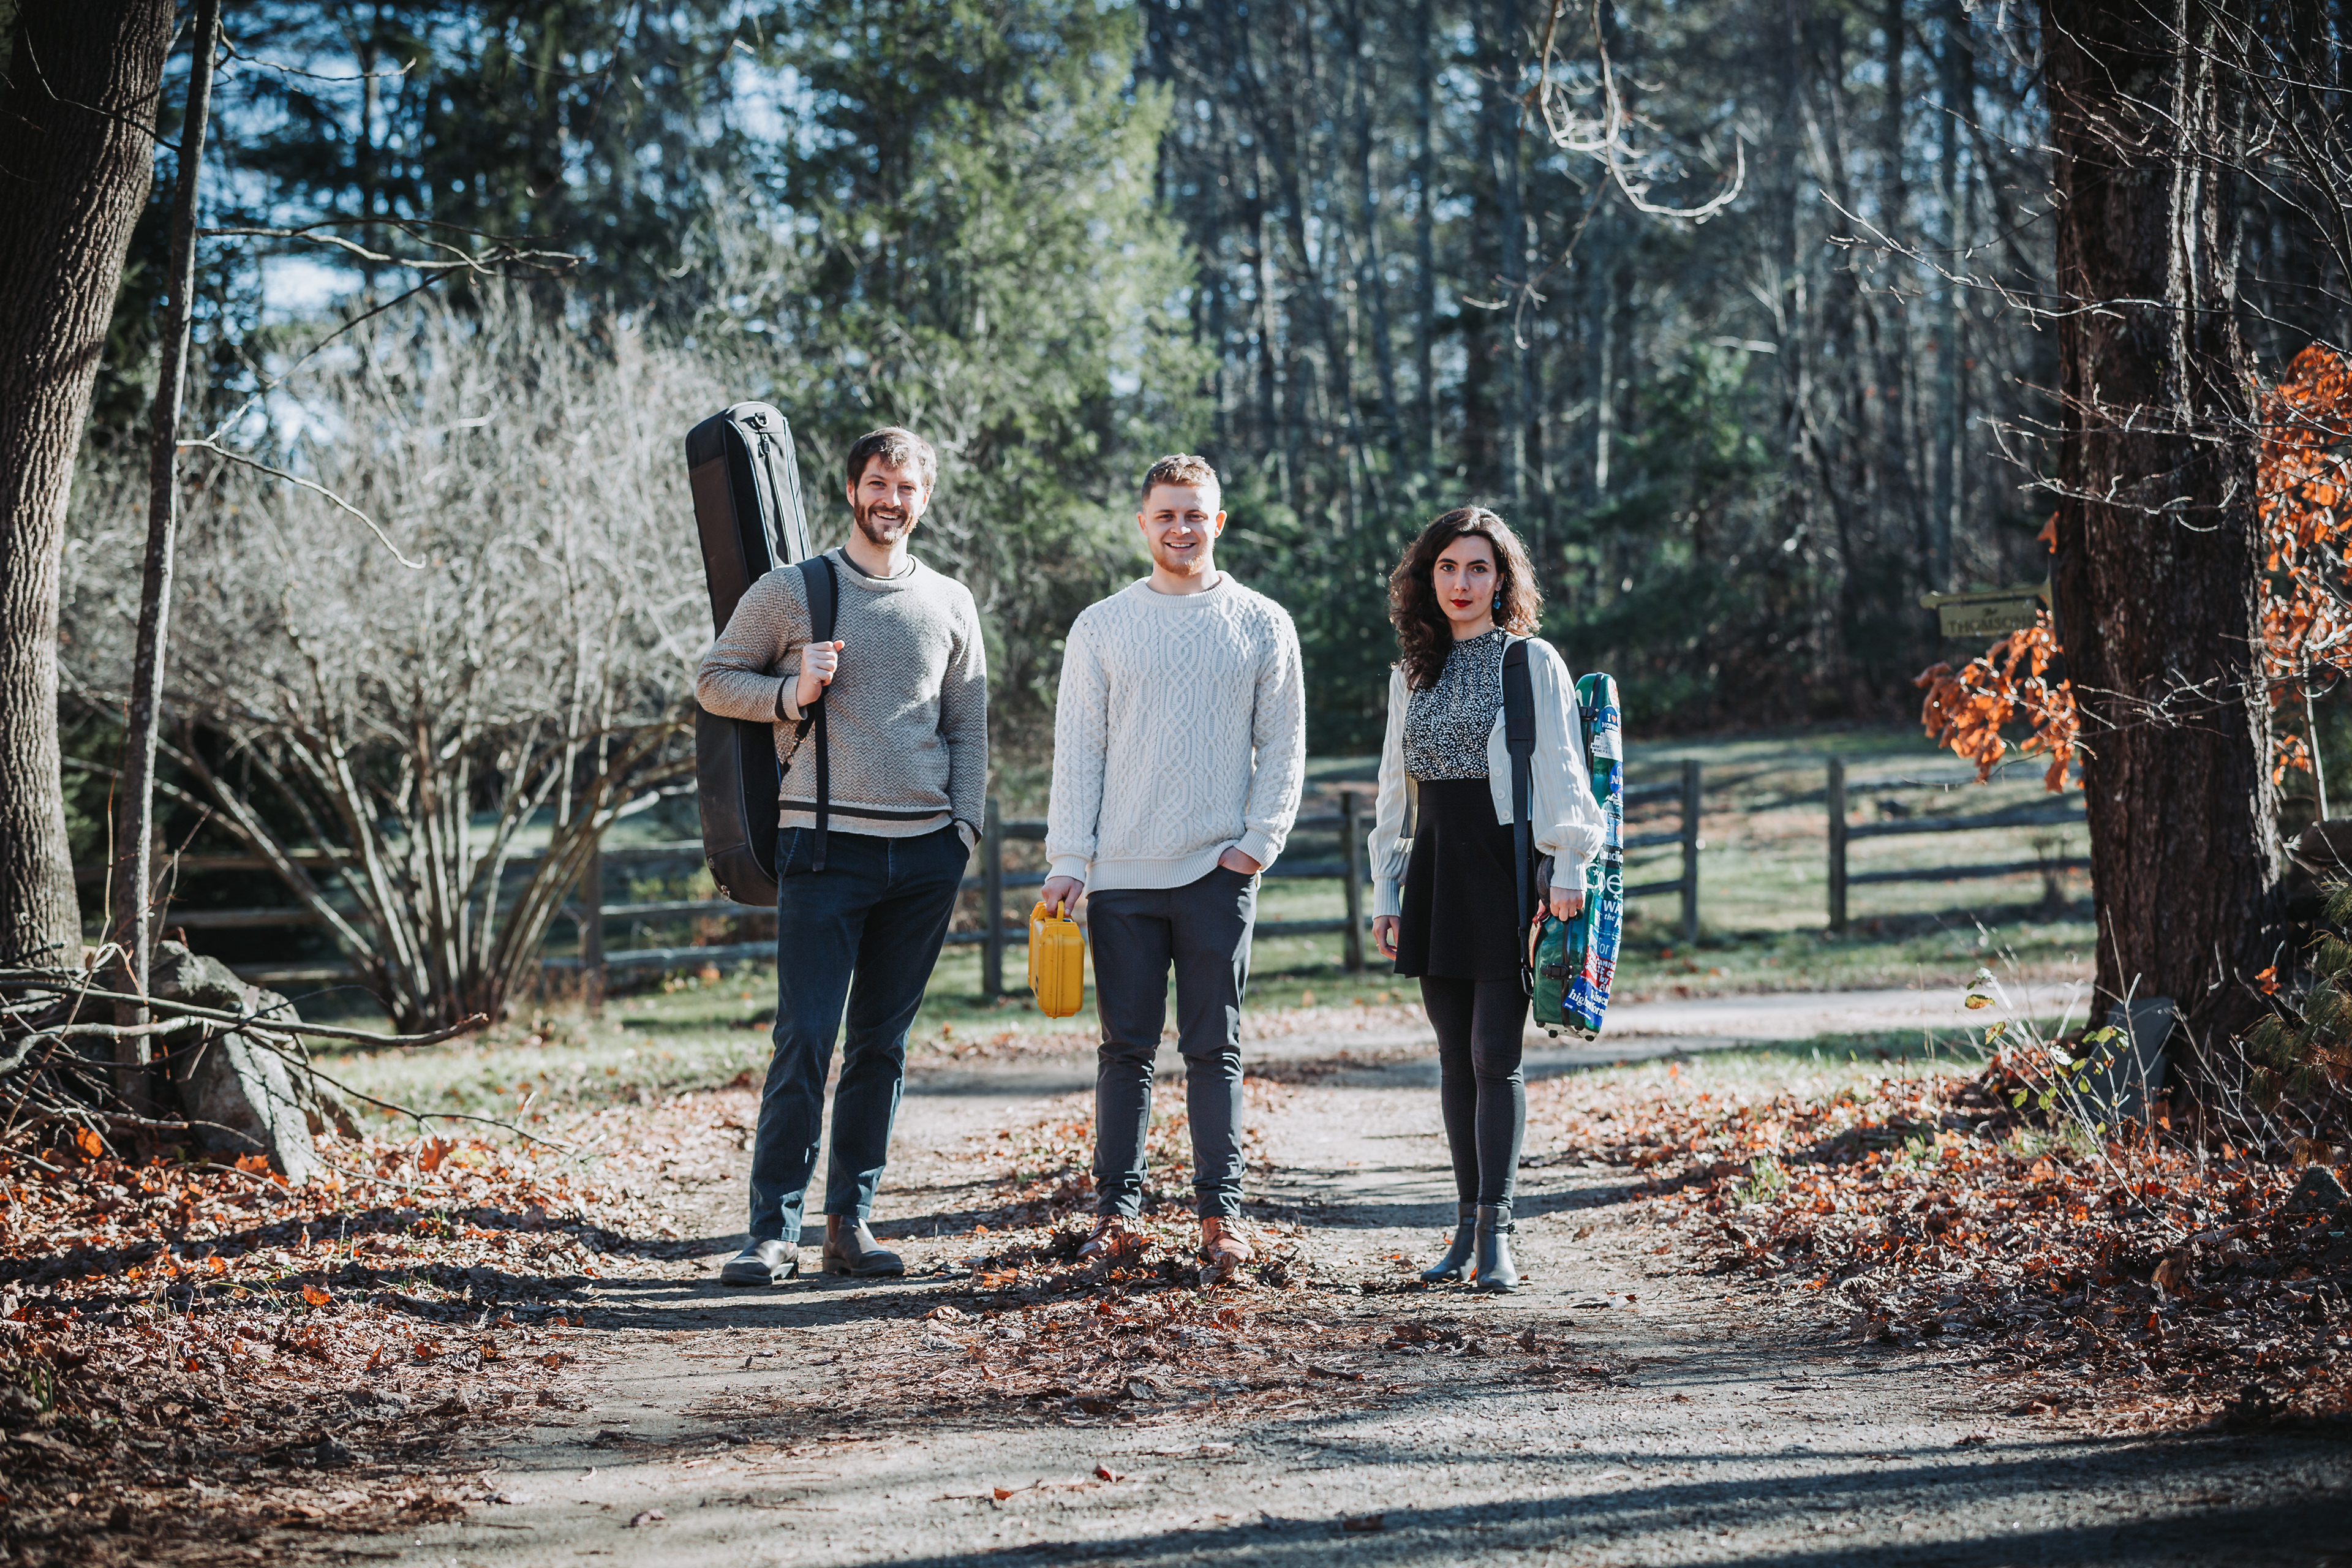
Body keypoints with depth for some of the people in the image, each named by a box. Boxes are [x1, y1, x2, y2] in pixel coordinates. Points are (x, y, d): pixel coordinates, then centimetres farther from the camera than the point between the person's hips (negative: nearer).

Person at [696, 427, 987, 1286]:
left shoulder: (950, 603, 13)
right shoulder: (791, 590, 4)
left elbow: (967, 728, 16)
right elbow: (714, 679, 9)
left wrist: (965, 826, 5)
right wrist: (790, 693, -8)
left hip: (926, 853, 3)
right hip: (826, 847, -3)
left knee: (883, 1044, 6)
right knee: (806, 1039, -8)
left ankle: (850, 1222, 12)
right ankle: (774, 1230, -3)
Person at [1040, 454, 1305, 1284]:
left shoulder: (1262, 624, 7)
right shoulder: (1101, 626, 8)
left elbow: (1283, 747, 7)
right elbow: (1077, 750, 6)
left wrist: (1257, 842, -4)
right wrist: (1067, 859, -1)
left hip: (1217, 873, -1)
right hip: (1122, 873, 1)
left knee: (1214, 1049, 1)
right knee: (1127, 1047, 3)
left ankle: (1222, 1214, 4)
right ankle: (1116, 1210, 9)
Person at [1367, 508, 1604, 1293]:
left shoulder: (1533, 662, 0)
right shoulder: (1412, 673, 14)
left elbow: (1561, 771, -4)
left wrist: (1567, 869, -13)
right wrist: (1385, 891, 14)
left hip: (1505, 870, -5)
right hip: (1435, 873, 5)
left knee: (1495, 1055, -9)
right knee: (1455, 1056, 7)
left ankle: (1496, 1235, -8)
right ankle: (1468, 1226, 13)